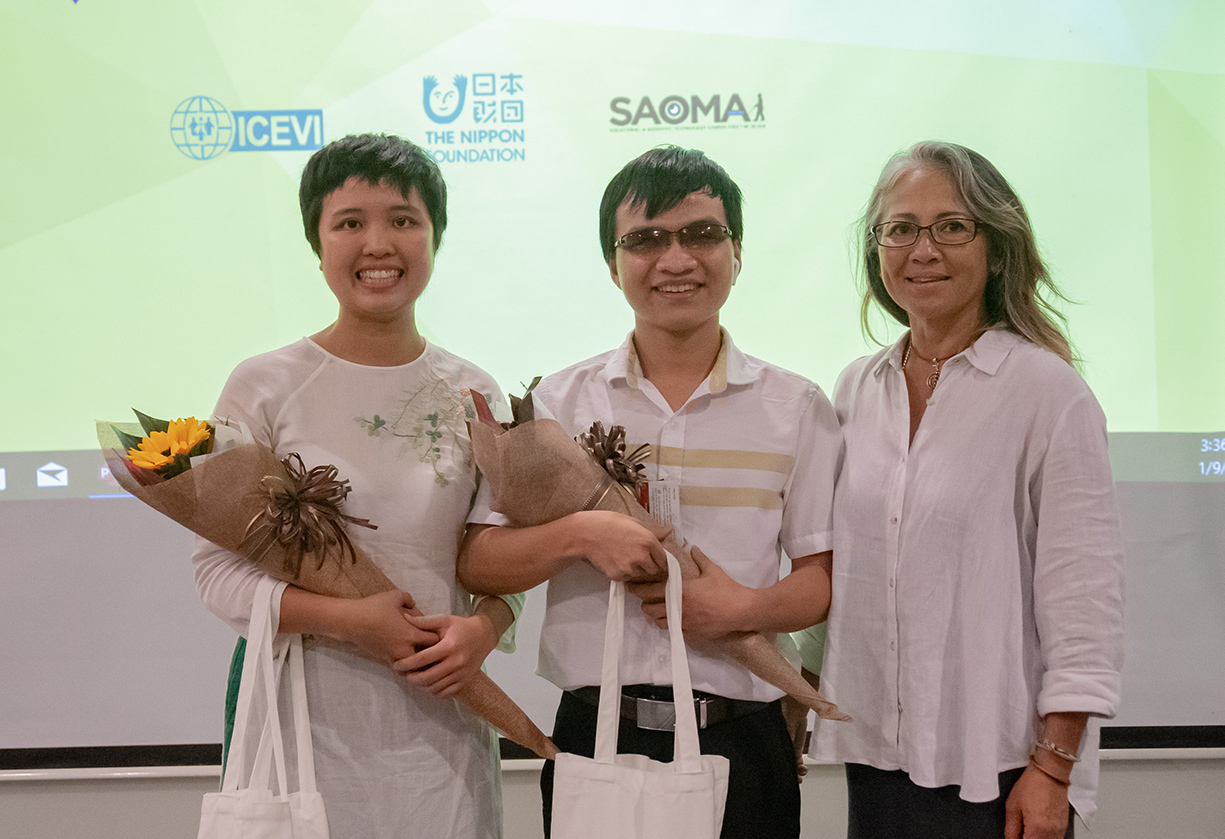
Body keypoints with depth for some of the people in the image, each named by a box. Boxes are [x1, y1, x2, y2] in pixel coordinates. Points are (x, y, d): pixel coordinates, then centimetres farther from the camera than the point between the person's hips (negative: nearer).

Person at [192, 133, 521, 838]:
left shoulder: (474, 394, 4)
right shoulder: (266, 387, -4)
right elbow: (217, 567, -5)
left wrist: (483, 628, -11)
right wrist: (342, 620, -18)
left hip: (439, 720, 3)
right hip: (308, 711, -2)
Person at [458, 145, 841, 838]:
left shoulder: (797, 409, 5)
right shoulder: (560, 403, 5)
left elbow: (825, 575, 3)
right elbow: (476, 564, 1)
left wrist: (746, 606, -16)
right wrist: (580, 534, -17)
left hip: (741, 746, 0)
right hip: (595, 735, 0)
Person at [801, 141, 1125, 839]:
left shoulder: (1050, 392, -8)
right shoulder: (856, 391, 8)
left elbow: (1085, 600, -10)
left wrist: (1051, 769, -12)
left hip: (995, 765, -4)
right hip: (874, 752, 5)